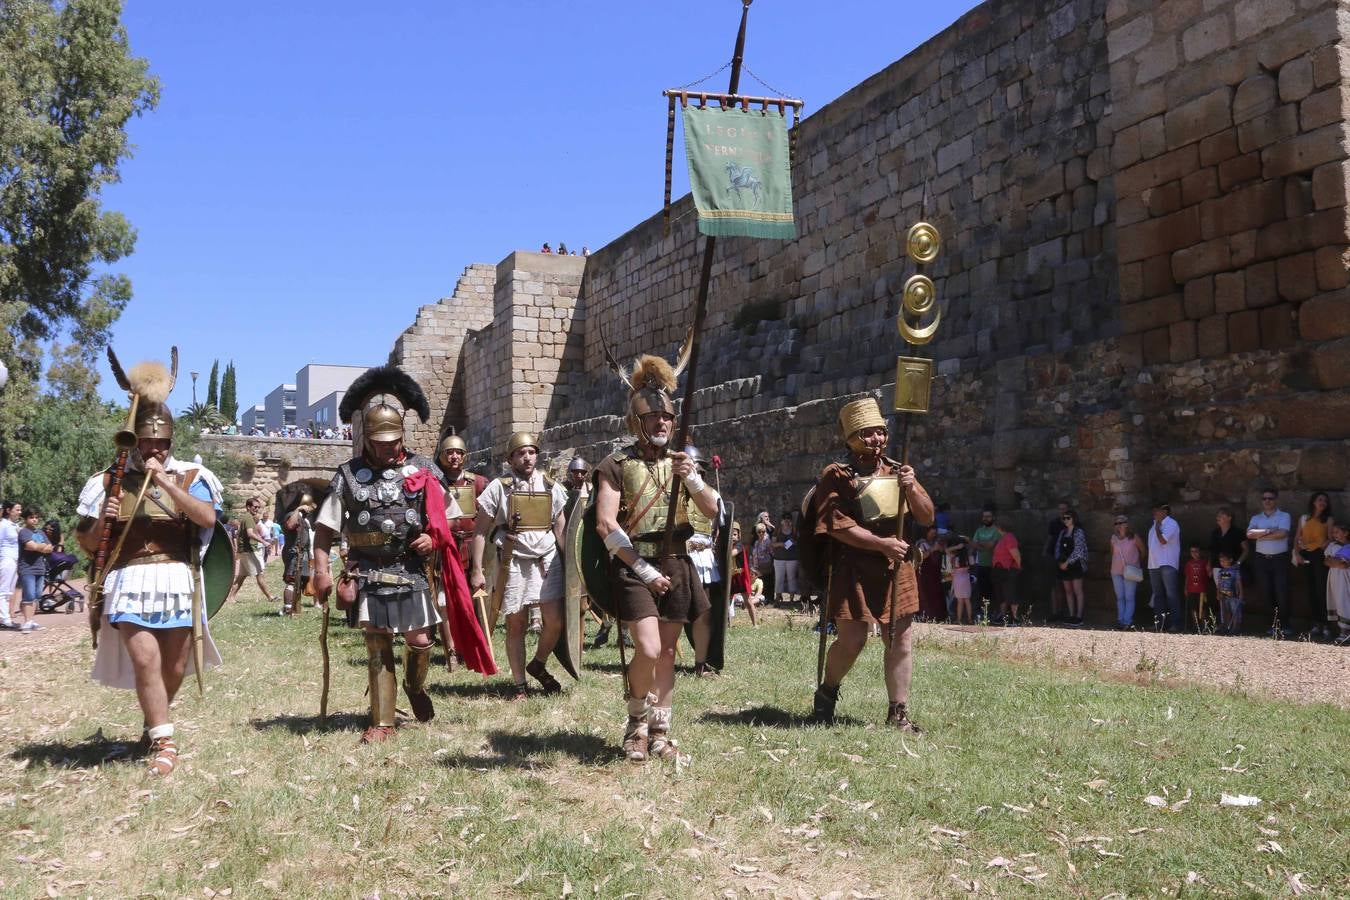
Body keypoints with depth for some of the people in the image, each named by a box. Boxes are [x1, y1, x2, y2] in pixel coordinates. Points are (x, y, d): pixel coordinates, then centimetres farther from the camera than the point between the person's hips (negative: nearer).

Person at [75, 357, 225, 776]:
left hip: (177, 580, 1)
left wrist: (165, 482, -16)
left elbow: (207, 518, -14)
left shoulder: (188, 476, 5)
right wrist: (101, 521, -12)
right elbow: (87, 543, 10)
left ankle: (154, 724, 37)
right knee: (145, 659, -15)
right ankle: (164, 742, -3)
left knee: (174, 666, 9)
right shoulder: (111, 480, 7)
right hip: (130, 582, -1)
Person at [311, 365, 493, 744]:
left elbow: (448, 518, 9)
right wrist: (322, 571, -10)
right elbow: (325, 528, -1)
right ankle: (382, 722, 11)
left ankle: (415, 686, 34)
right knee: (377, 646, 2)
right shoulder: (348, 475, -1)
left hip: (412, 571, 1)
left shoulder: (422, 470, 1)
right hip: (368, 574, 0)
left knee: (419, 641, 0)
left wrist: (433, 538, -11)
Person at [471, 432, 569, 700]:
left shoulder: (551, 487, 6)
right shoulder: (498, 487, -2)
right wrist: (477, 570, -6)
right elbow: (481, 531, -1)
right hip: (514, 563, -2)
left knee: (555, 620, -7)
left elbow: (560, 528, 12)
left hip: (547, 560, 2)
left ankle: (539, 665, 19)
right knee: (516, 624, 4)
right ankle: (518, 684, 16)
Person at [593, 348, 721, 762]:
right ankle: (636, 723, 9)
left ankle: (660, 731, 19)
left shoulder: (680, 461, 11)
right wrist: (644, 570, -15)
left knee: (668, 651, 8)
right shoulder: (616, 464, -4)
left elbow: (712, 510, 5)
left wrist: (692, 478, -15)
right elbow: (606, 526, -11)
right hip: (633, 567, -5)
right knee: (648, 650, -15)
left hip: (675, 565, 5)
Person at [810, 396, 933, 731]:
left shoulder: (898, 472, 12)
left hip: (896, 569, 5)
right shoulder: (836, 476, -4)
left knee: (901, 638, 4)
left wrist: (911, 490, -10)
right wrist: (882, 544, -19)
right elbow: (838, 525, -14)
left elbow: (927, 517, 9)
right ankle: (827, 692, 22)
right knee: (851, 640, -5)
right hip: (853, 568, -5)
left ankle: (898, 711, 14)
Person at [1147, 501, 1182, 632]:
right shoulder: (1156, 524, 18)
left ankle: (1175, 623, -12)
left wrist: (1157, 527, -8)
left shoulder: (1171, 524, -7)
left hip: (1167, 565, -9)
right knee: (1158, 595, 10)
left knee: (1171, 594, -10)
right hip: (1154, 565, 9)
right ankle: (1160, 623, 15)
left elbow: (1163, 540, -19)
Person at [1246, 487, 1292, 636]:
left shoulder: (1284, 516, 3)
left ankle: (1285, 625, 1)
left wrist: (1260, 535, -7)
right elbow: (1249, 534, -5)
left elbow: (1282, 533, -15)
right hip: (1261, 560, 3)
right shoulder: (1255, 518, 12)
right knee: (1268, 594, 6)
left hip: (1280, 559, -3)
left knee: (1282, 593, -8)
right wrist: (1268, 531, -13)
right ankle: (1273, 625, 15)